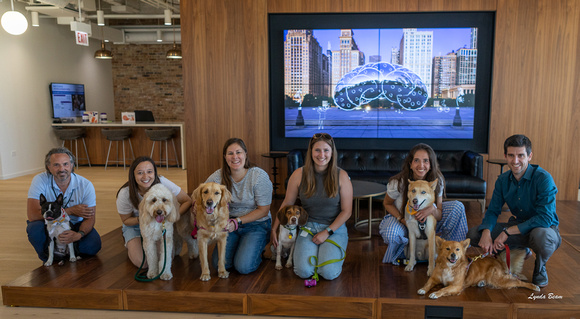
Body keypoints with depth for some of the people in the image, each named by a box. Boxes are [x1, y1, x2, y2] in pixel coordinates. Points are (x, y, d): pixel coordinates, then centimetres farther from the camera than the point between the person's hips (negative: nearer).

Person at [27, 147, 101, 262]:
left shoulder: (86, 185, -16)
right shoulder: (40, 180, -19)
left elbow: (90, 218, -16)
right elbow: (32, 215, -28)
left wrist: (79, 234, -38)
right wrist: (69, 211, -27)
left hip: (75, 225, 0)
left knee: (93, 245, -26)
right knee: (35, 228, -32)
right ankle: (48, 259, -2)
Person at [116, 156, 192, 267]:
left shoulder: (162, 183, -28)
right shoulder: (124, 194, -27)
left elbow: (187, 201, -22)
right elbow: (126, 220, -11)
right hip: (135, 226, -1)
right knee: (143, 262, -16)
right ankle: (130, 244, 16)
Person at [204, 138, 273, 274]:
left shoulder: (259, 176, -18)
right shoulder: (218, 176, -9)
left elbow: (263, 210, -13)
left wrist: (238, 221, -20)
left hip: (256, 225, -3)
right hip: (230, 223, 3)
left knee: (243, 267, -19)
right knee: (219, 264, -12)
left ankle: (258, 249, 14)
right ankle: (238, 246, 18)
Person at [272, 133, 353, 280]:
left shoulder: (341, 176, -7)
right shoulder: (299, 174, -4)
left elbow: (346, 211, -3)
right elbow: (286, 204, 7)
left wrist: (327, 232, -11)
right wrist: (274, 229, 4)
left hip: (334, 228, -1)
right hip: (308, 227, 1)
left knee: (329, 273, -21)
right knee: (304, 271, -20)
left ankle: (333, 251, 13)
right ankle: (309, 250, 14)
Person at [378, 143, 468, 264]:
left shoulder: (437, 181, -18)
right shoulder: (398, 182, -27)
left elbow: (440, 216, -13)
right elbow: (387, 204, -7)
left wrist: (432, 210, -38)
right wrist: (401, 219, -25)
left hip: (427, 218, 3)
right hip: (401, 218, -3)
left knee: (458, 207, -15)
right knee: (391, 234, -39)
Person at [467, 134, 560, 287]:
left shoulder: (544, 179, -21)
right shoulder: (503, 180, -3)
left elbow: (545, 218, -27)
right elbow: (493, 210, -2)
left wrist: (508, 231, -29)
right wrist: (486, 233, -24)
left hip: (545, 228, -5)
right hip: (517, 227, 6)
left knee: (541, 235, -43)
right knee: (473, 234, -9)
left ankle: (540, 268, -6)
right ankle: (520, 250, 14)